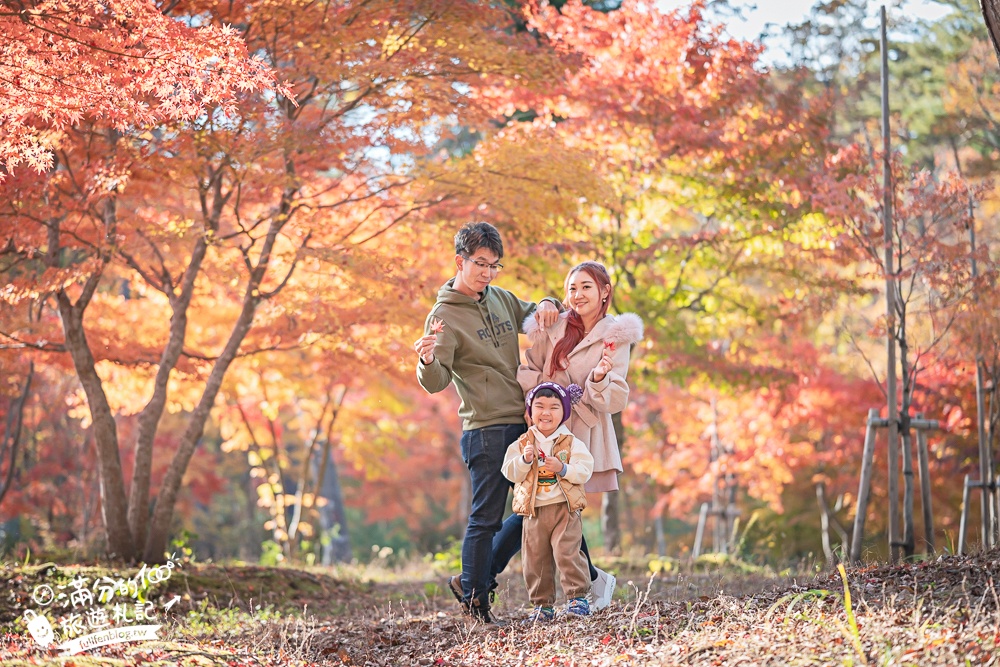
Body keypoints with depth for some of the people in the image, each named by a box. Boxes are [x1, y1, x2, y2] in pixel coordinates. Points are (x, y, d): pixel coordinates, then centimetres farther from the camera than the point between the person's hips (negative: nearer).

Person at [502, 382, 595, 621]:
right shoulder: (520, 445, 6)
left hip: (565, 508, -3)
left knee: (567, 552, -11)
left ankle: (578, 597, 0)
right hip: (534, 511, 3)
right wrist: (525, 460, -17)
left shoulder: (572, 443, 0)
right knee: (535, 558, 6)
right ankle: (543, 605, 16)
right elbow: (510, 473, 0)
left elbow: (584, 471, -6)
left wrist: (563, 468, -20)